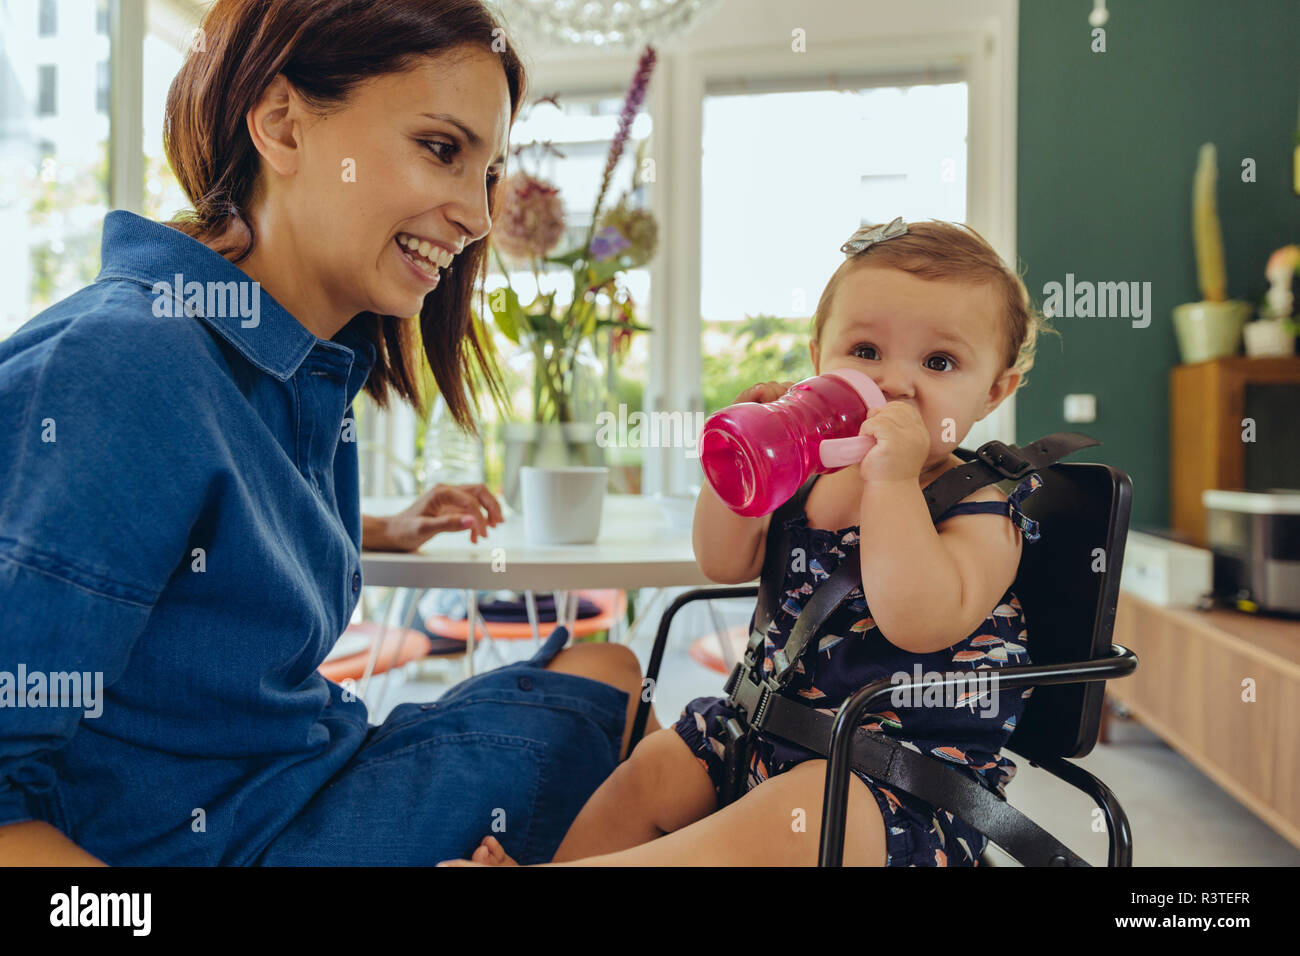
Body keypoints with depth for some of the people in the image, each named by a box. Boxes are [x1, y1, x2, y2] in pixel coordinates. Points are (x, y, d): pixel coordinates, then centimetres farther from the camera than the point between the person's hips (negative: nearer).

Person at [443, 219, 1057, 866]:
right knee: (653, 768, 11)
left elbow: (923, 623, -31)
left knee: (779, 827, -30)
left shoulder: (984, 505, -14)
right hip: (780, 723, 8)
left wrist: (893, 480, -33)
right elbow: (726, 564, 4)